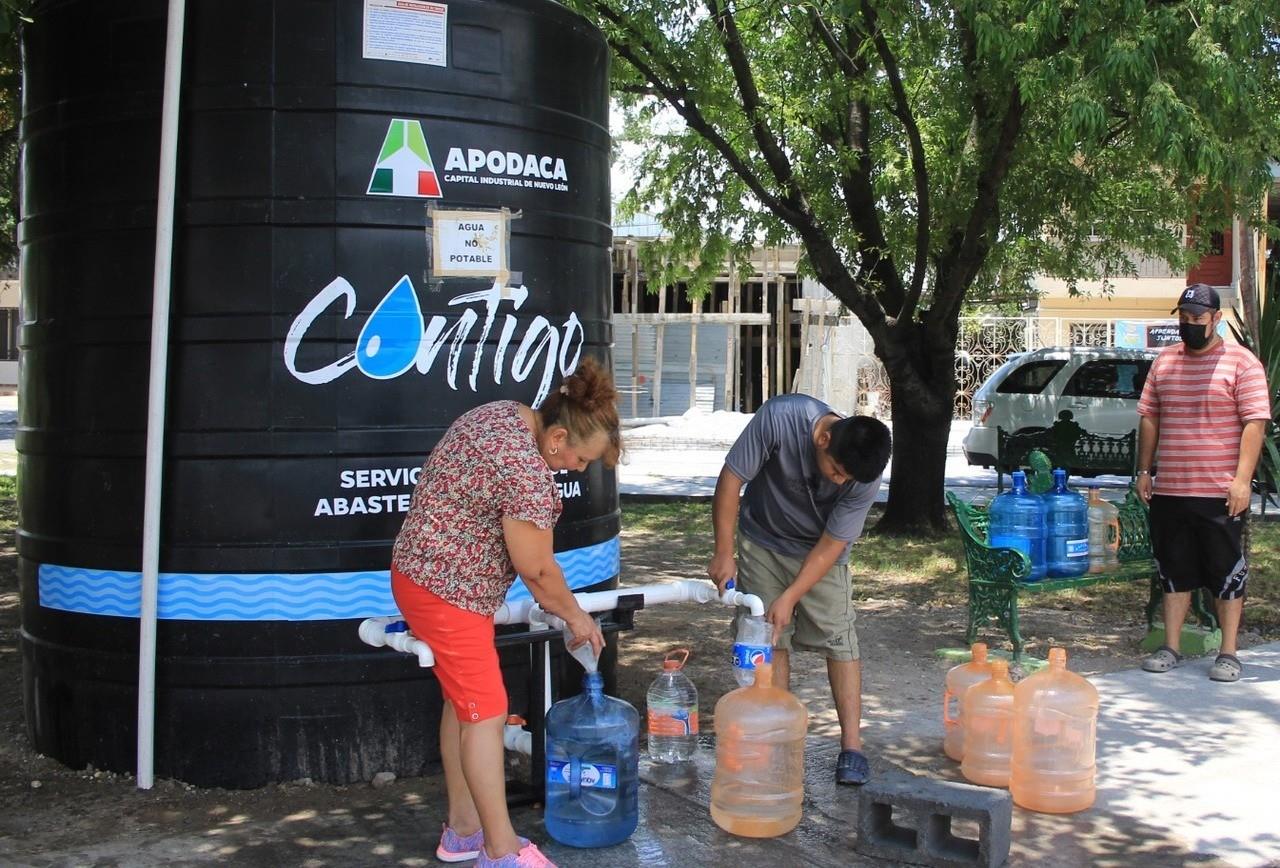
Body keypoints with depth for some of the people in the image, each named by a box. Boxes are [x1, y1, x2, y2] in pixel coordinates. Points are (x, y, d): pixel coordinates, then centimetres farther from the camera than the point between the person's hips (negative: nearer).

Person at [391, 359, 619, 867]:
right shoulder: (526, 472, -27)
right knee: (486, 714, -3)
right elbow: (537, 569, -18)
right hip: (448, 591, -10)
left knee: (463, 702, 16)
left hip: (427, 573, 10)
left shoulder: (507, 414, 3)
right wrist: (577, 618, -2)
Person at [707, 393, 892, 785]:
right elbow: (731, 478, -22)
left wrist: (790, 597, -24)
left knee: (839, 638, -8)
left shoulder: (865, 477, -29)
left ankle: (851, 746, -1)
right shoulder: (780, 417, -33)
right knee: (769, 639, 0)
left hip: (819, 551, 0)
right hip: (762, 542, 0)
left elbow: (831, 545, -20)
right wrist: (724, 553, -20)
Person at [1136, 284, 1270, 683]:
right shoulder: (1164, 362, 12)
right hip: (1169, 490, 4)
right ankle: (1171, 647, 19)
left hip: (1220, 492, -4)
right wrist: (1145, 470, 10)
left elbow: (1254, 423, -9)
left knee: (1227, 573, 3)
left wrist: (1242, 478, -17)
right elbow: (1149, 418, 15)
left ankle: (1228, 654, 12)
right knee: (1174, 571, 11)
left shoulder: (1241, 363, -3)